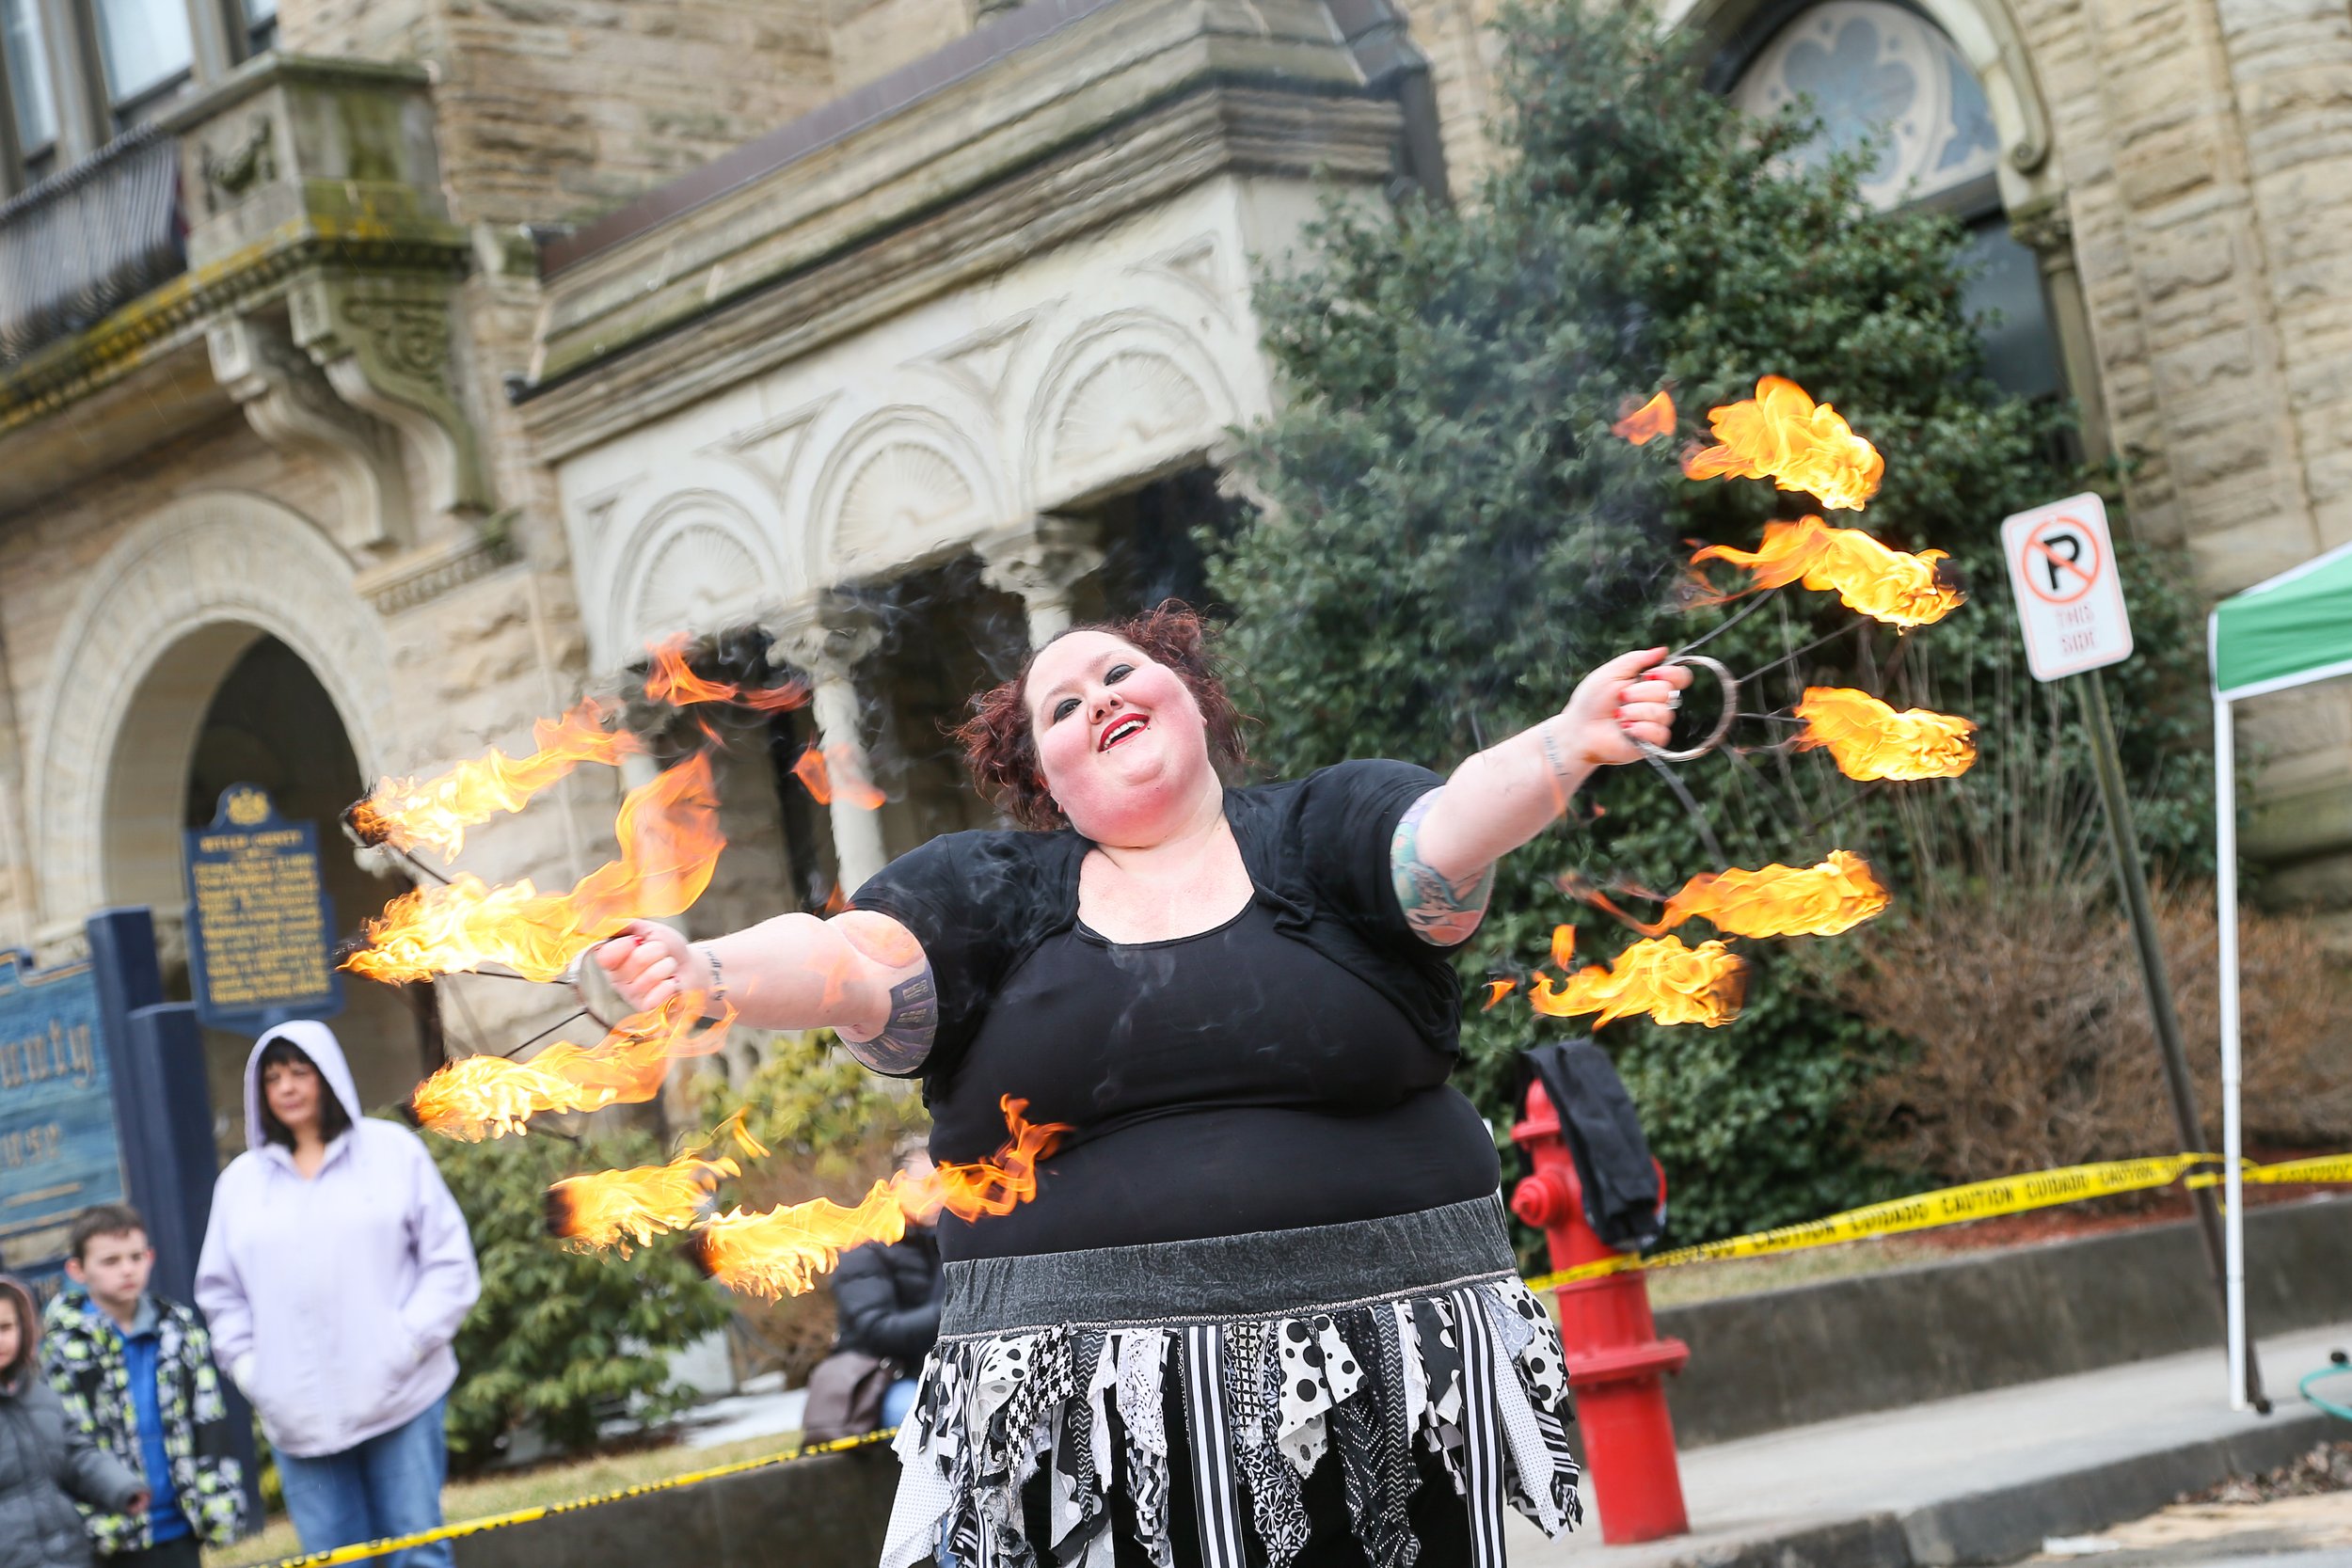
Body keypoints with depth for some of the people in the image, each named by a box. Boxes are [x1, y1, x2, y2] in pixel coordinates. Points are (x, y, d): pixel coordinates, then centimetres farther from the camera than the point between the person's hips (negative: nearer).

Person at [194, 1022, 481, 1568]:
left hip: (400, 1400, -3)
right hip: (299, 1416, 3)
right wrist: (249, 1367, 3)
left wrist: (407, 1343, -7)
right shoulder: (241, 1181, 13)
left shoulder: (394, 1152, 4)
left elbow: (449, 1263, 3)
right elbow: (220, 1292, 17)